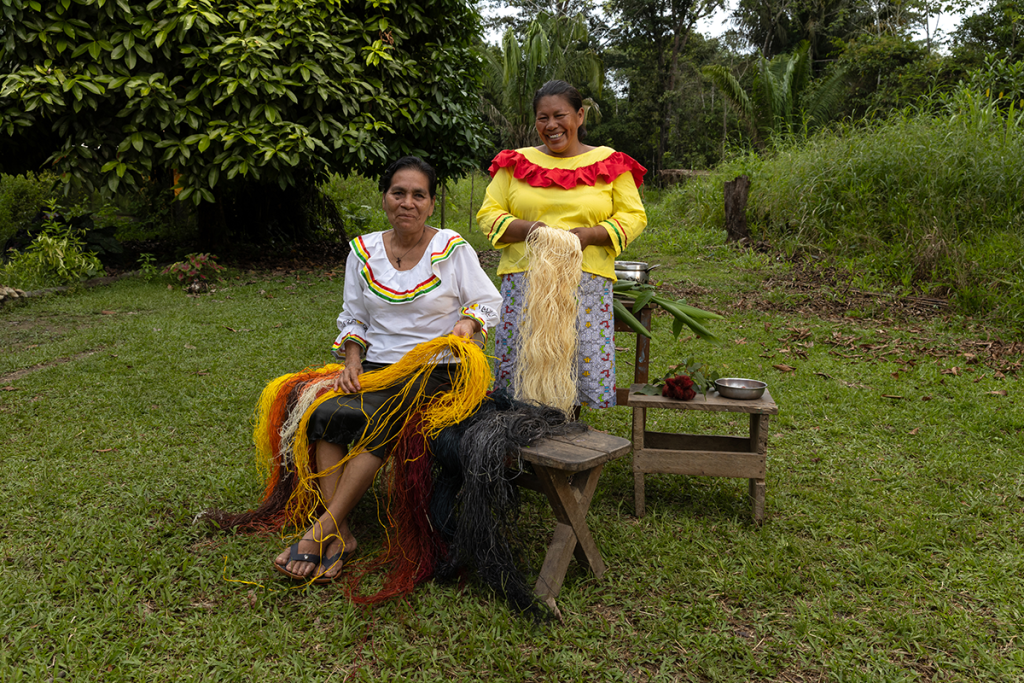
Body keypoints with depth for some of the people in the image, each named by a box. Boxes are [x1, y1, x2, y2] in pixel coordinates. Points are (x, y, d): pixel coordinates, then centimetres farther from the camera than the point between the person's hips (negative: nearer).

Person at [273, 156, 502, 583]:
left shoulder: (453, 250, 2)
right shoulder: (364, 251, 11)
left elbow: (489, 303, 6)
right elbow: (353, 319, 16)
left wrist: (467, 323, -15)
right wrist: (353, 361, -1)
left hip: (433, 369, -3)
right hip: (375, 367, 4)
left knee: (376, 419, -32)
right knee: (325, 415, -27)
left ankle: (322, 530, -24)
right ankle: (341, 534, -25)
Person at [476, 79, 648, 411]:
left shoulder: (609, 163, 9)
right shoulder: (517, 162, 12)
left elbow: (633, 216, 7)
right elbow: (488, 214, 9)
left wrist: (591, 234, -11)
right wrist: (527, 228, -11)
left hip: (586, 284, 0)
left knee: (582, 367, -2)